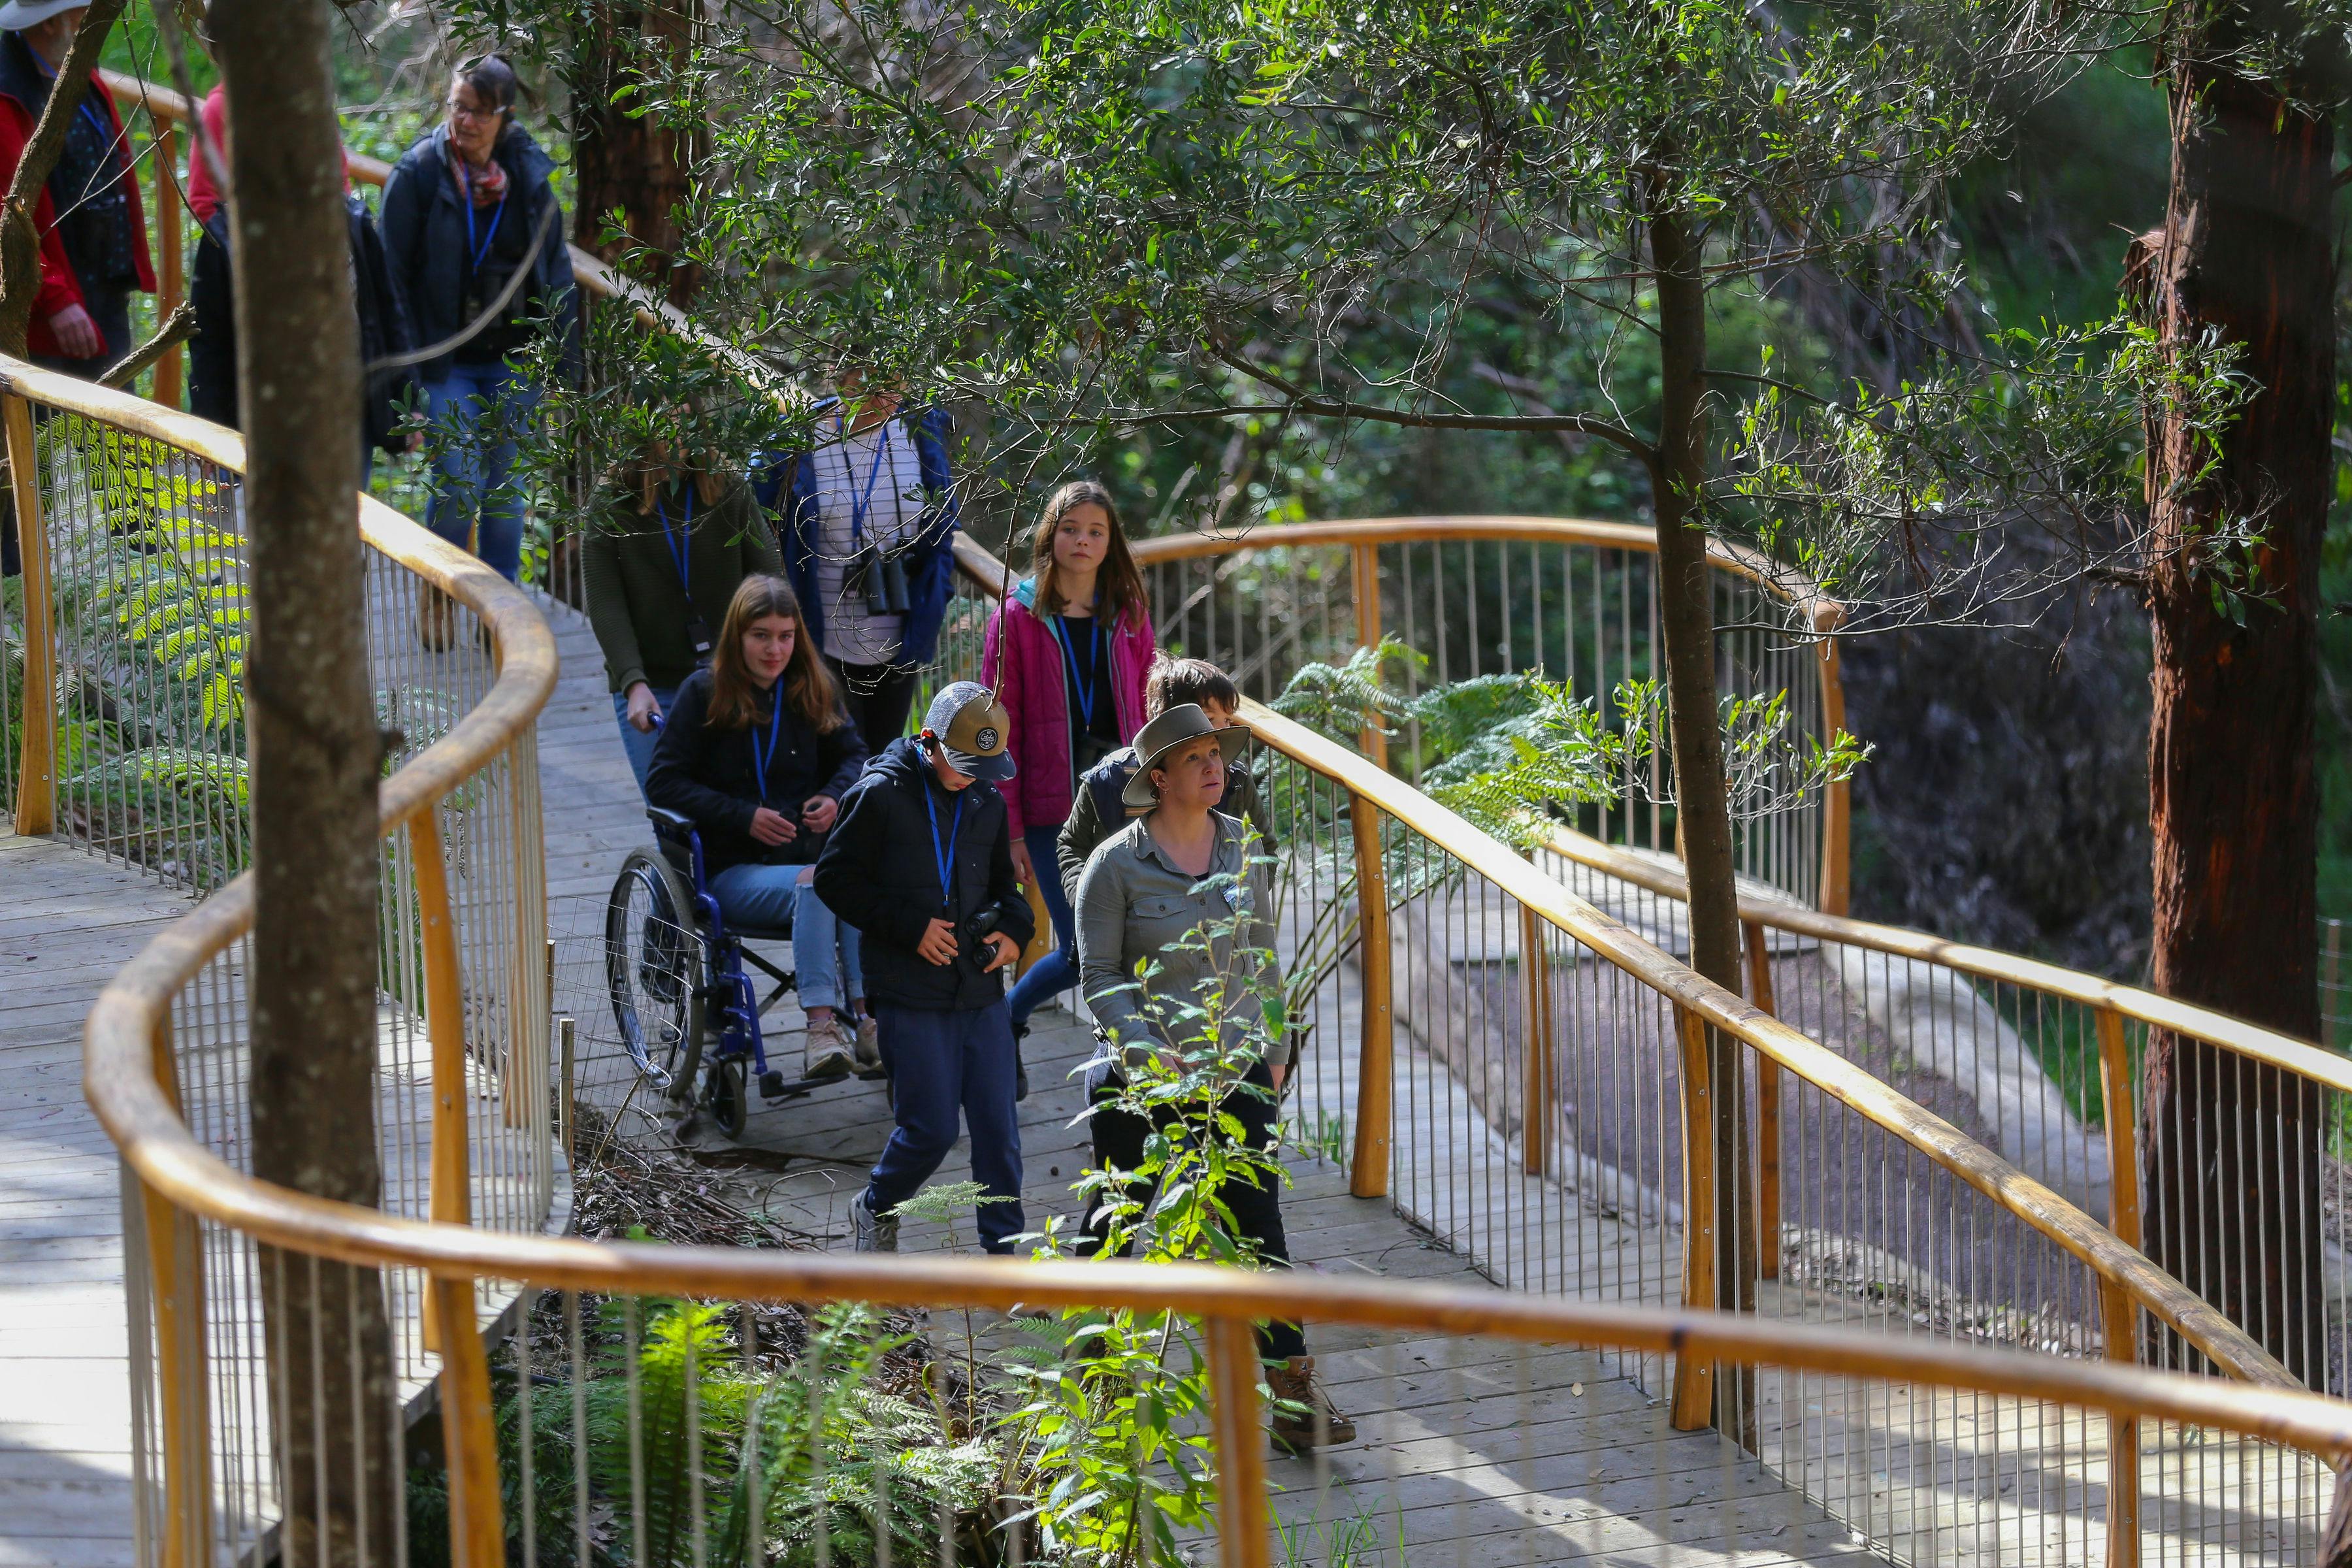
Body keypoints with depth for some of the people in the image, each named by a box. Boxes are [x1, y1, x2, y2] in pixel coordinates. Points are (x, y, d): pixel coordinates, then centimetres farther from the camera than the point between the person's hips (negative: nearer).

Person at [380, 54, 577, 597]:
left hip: (515, 360, 3)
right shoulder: (419, 173, -7)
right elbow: (396, 272, -5)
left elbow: (555, 265, 11)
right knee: (457, 484, -11)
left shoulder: (530, 172, 3)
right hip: (448, 362, -3)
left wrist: (558, 349, 6)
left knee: (505, 484, 9)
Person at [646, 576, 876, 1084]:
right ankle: (821, 1022, -44)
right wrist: (743, 816, -11)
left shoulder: (812, 689, 13)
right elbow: (663, 783, 0)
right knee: (815, 883, -37)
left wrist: (835, 797, -1)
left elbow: (852, 755, 22)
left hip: (808, 849, 3)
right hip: (732, 870, -3)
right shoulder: (704, 693, 3)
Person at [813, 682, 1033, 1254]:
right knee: (931, 1129, -5)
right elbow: (835, 877, -6)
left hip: (982, 993, 5)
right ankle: (876, 1211, 23)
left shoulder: (988, 802, 10)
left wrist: (1013, 928, 3)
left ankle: (1006, 1254, 12)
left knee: (998, 1128, 3)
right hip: (911, 997, -5)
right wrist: (909, 926, -13)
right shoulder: (882, 795, -7)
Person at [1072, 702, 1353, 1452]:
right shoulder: (1117, 865, -9)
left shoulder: (1242, 848, 4)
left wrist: (1271, 1048, 11)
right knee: (1118, 1212, 11)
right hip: (1139, 1078, -3)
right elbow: (1101, 976, -8)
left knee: (1257, 1222, -3)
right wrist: (1150, 1058, -18)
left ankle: (1291, 1390, -3)